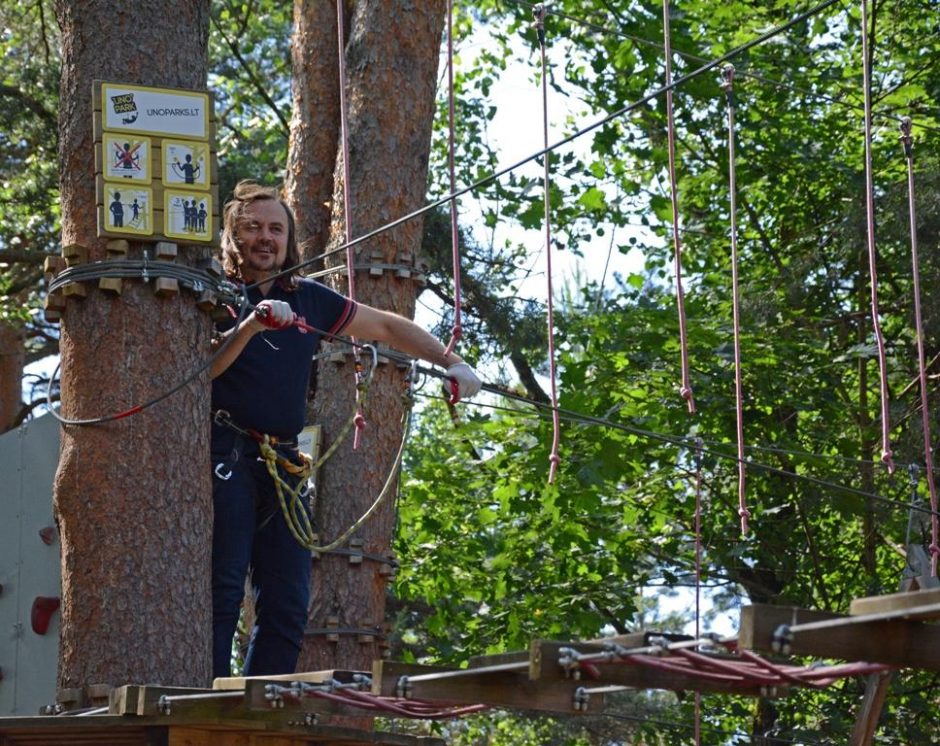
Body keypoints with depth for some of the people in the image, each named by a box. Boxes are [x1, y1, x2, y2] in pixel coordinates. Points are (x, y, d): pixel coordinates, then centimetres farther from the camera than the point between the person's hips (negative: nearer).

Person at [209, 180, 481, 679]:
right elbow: (199, 367, -15)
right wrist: (250, 326, -29)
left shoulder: (309, 300, 16)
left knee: (287, 603, 1)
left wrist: (451, 363, 15)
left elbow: (386, 327, 25)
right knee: (222, 591, -12)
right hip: (226, 452, -6)